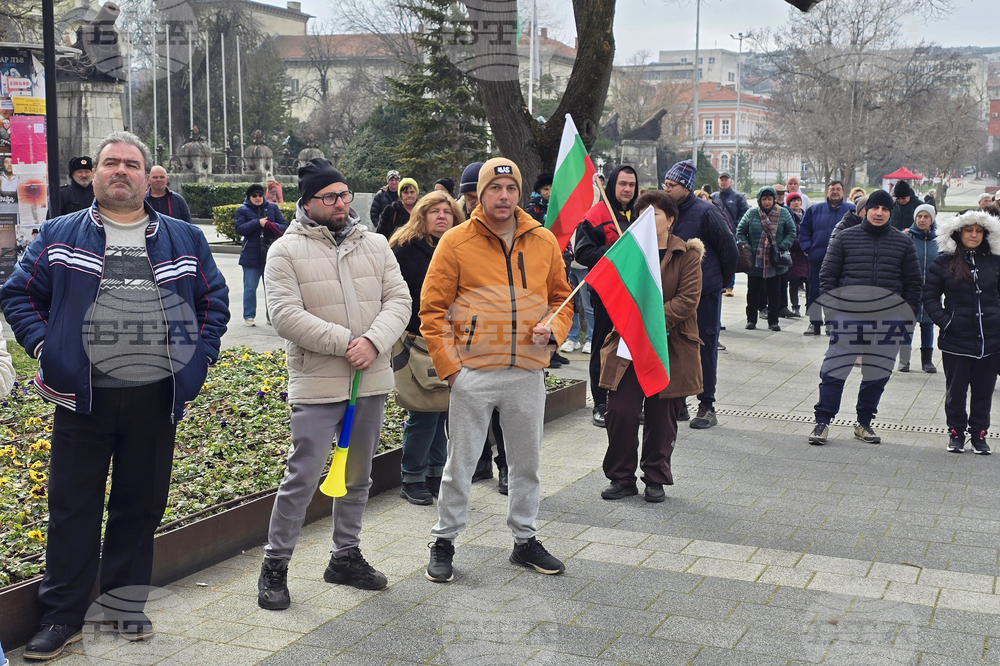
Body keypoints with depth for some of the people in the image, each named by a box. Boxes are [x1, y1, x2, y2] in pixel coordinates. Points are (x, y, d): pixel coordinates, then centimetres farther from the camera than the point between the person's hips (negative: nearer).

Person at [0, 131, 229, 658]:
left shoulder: (185, 239, 10)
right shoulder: (59, 236, 6)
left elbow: (215, 300, 14)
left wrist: (199, 360, 4)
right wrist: (44, 348, -4)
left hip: (157, 398, 2)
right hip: (82, 397, -1)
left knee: (140, 506, 11)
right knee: (73, 509, 4)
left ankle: (128, 605, 26)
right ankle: (62, 616, 15)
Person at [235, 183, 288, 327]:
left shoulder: (273, 207, 9)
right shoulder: (242, 210, 3)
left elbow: (284, 226, 5)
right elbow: (239, 229, -9)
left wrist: (274, 226, -17)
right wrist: (258, 223, -19)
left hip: (270, 254, 2)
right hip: (251, 255, -2)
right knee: (250, 288, 2)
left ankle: (271, 316, 16)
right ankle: (249, 316, 12)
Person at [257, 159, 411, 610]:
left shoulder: (375, 245, 9)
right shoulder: (286, 251, -5)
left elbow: (398, 300, 3)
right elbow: (287, 315, -14)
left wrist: (373, 342, -15)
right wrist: (345, 343, -19)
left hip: (371, 381, 5)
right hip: (317, 383, -5)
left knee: (358, 476, 15)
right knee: (303, 477, -6)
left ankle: (346, 556, 30)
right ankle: (274, 565, 9)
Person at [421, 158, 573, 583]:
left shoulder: (544, 242, 6)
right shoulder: (456, 242, -4)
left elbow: (561, 296, 17)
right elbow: (432, 308, -3)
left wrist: (553, 329, -4)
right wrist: (448, 364, -9)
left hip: (528, 372, 3)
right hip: (473, 373, -3)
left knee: (527, 463, 14)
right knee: (460, 463, 6)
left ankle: (525, 540, 29)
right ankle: (444, 542, 20)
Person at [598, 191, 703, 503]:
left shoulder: (686, 255, 1)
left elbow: (688, 299, -8)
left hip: (670, 349, -2)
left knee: (661, 416, 6)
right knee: (621, 412, -3)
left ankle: (656, 479, 21)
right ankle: (622, 477, 13)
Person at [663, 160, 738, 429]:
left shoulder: (705, 212, -12)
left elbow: (730, 250, -6)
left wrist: (721, 281, 3)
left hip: (705, 295, -5)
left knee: (705, 349, 1)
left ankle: (707, 406, 9)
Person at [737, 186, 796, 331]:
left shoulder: (783, 213, 0)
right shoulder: (751, 213, -2)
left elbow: (791, 232, 6)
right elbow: (740, 232, 3)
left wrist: (782, 247, -8)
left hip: (775, 261, 1)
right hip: (755, 261, 0)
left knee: (774, 292, 7)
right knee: (753, 291, 6)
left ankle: (773, 320, 16)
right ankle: (751, 319, 18)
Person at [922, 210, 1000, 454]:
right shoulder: (944, 263, -1)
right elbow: (930, 297, 3)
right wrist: (944, 321, -8)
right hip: (956, 339, -2)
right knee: (956, 390, 7)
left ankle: (979, 434, 21)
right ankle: (956, 432, 22)